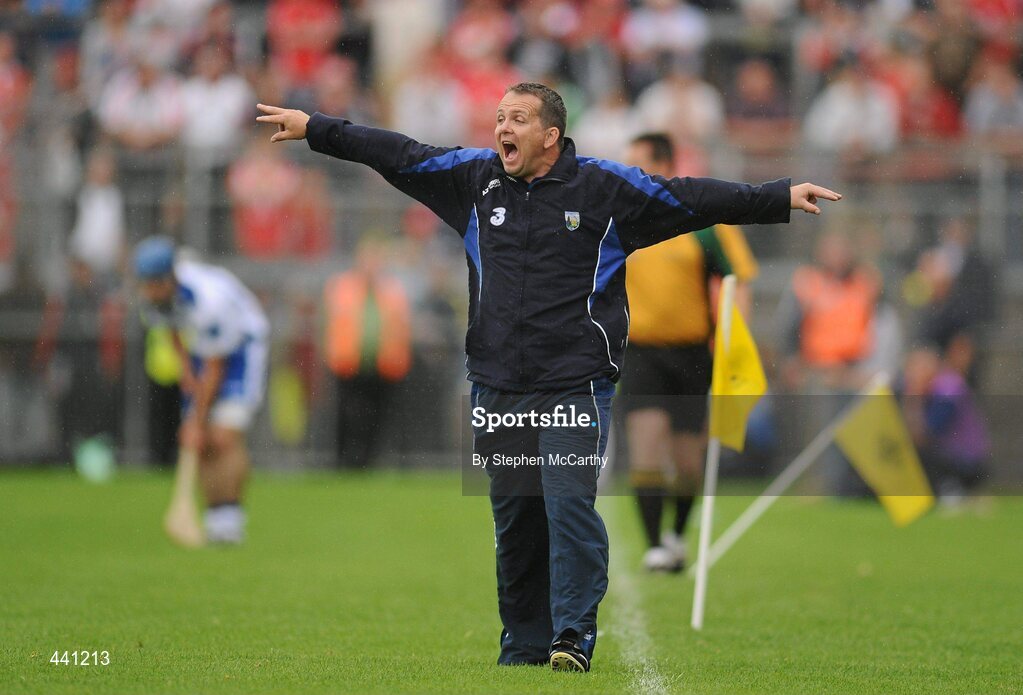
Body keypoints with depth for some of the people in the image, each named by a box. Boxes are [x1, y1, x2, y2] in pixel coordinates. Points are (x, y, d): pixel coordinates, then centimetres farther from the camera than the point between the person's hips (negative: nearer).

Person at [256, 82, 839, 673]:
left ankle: (574, 636, -10)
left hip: (576, 386, -4)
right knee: (514, 519, 7)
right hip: (498, 390, 4)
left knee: (569, 505, -16)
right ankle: (524, 645, 17)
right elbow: (399, 156, 14)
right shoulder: (476, 178, 8)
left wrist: (782, 198, -9)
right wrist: (313, 129, 15)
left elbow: (692, 199, -3)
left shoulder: (605, 187, -2)